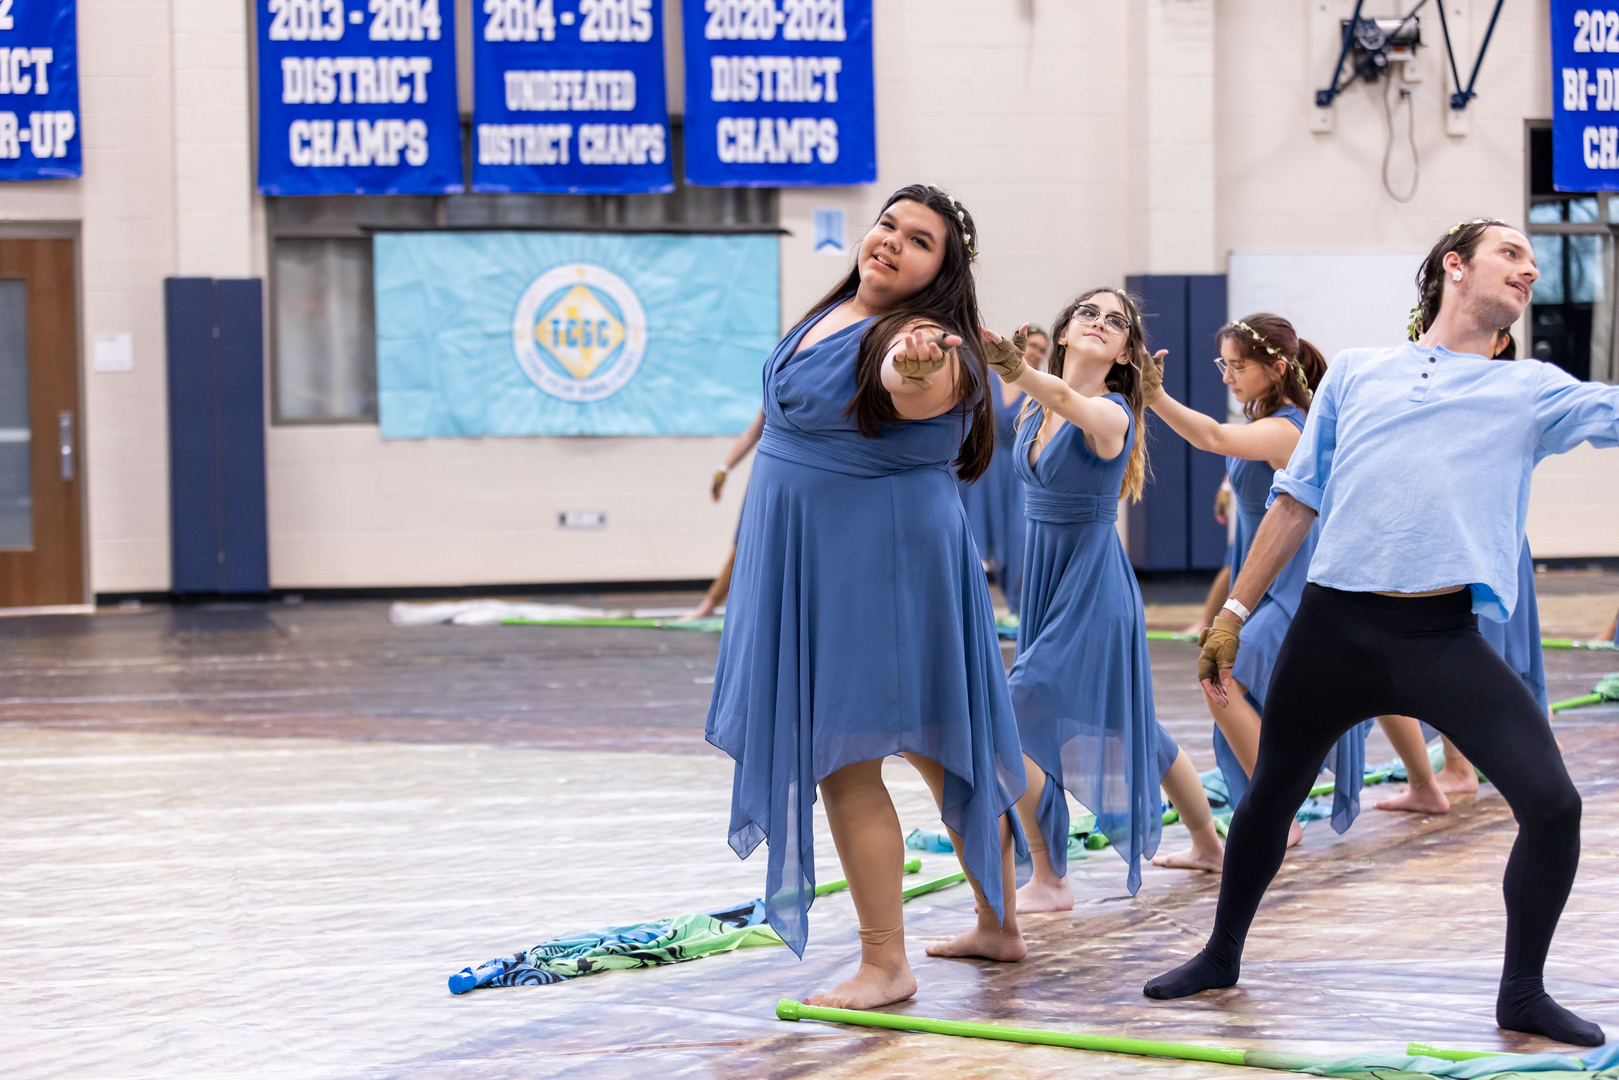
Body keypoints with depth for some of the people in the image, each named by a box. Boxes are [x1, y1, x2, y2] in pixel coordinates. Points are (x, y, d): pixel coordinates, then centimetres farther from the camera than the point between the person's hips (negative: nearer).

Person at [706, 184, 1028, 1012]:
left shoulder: (920, 341, -21)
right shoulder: (832, 316, 7)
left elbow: (911, 386, -47)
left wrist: (916, 369, -67)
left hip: (877, 566, -10)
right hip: (817, 564, 10)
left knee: (842, 759, -8)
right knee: (937, 745, 17)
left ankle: (886, 966, -1)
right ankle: (998, 925, 28)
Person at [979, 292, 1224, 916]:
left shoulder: (1110, 414, -18)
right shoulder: (1037, 407, 4)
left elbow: (1071, 404, -42)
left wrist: (1020, 372, -61)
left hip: (1093, 588, -8)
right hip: (1044, 581, 8)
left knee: (1014, 721, -14)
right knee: (1129, 725, 21)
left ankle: (1049, 882, -4)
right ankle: (1209, 844, 38)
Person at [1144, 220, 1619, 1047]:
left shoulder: (1531, 390, 12)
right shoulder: (1356, 373, 14)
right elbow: (1297, 500, 16)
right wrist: (1233, 613, 13)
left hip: (1443, 639, -1)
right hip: (1333, 628, 1)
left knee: (1551, 803, -14)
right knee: (1269, 795, 14)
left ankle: (1522, 996, 5)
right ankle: (1221, 956, 39)